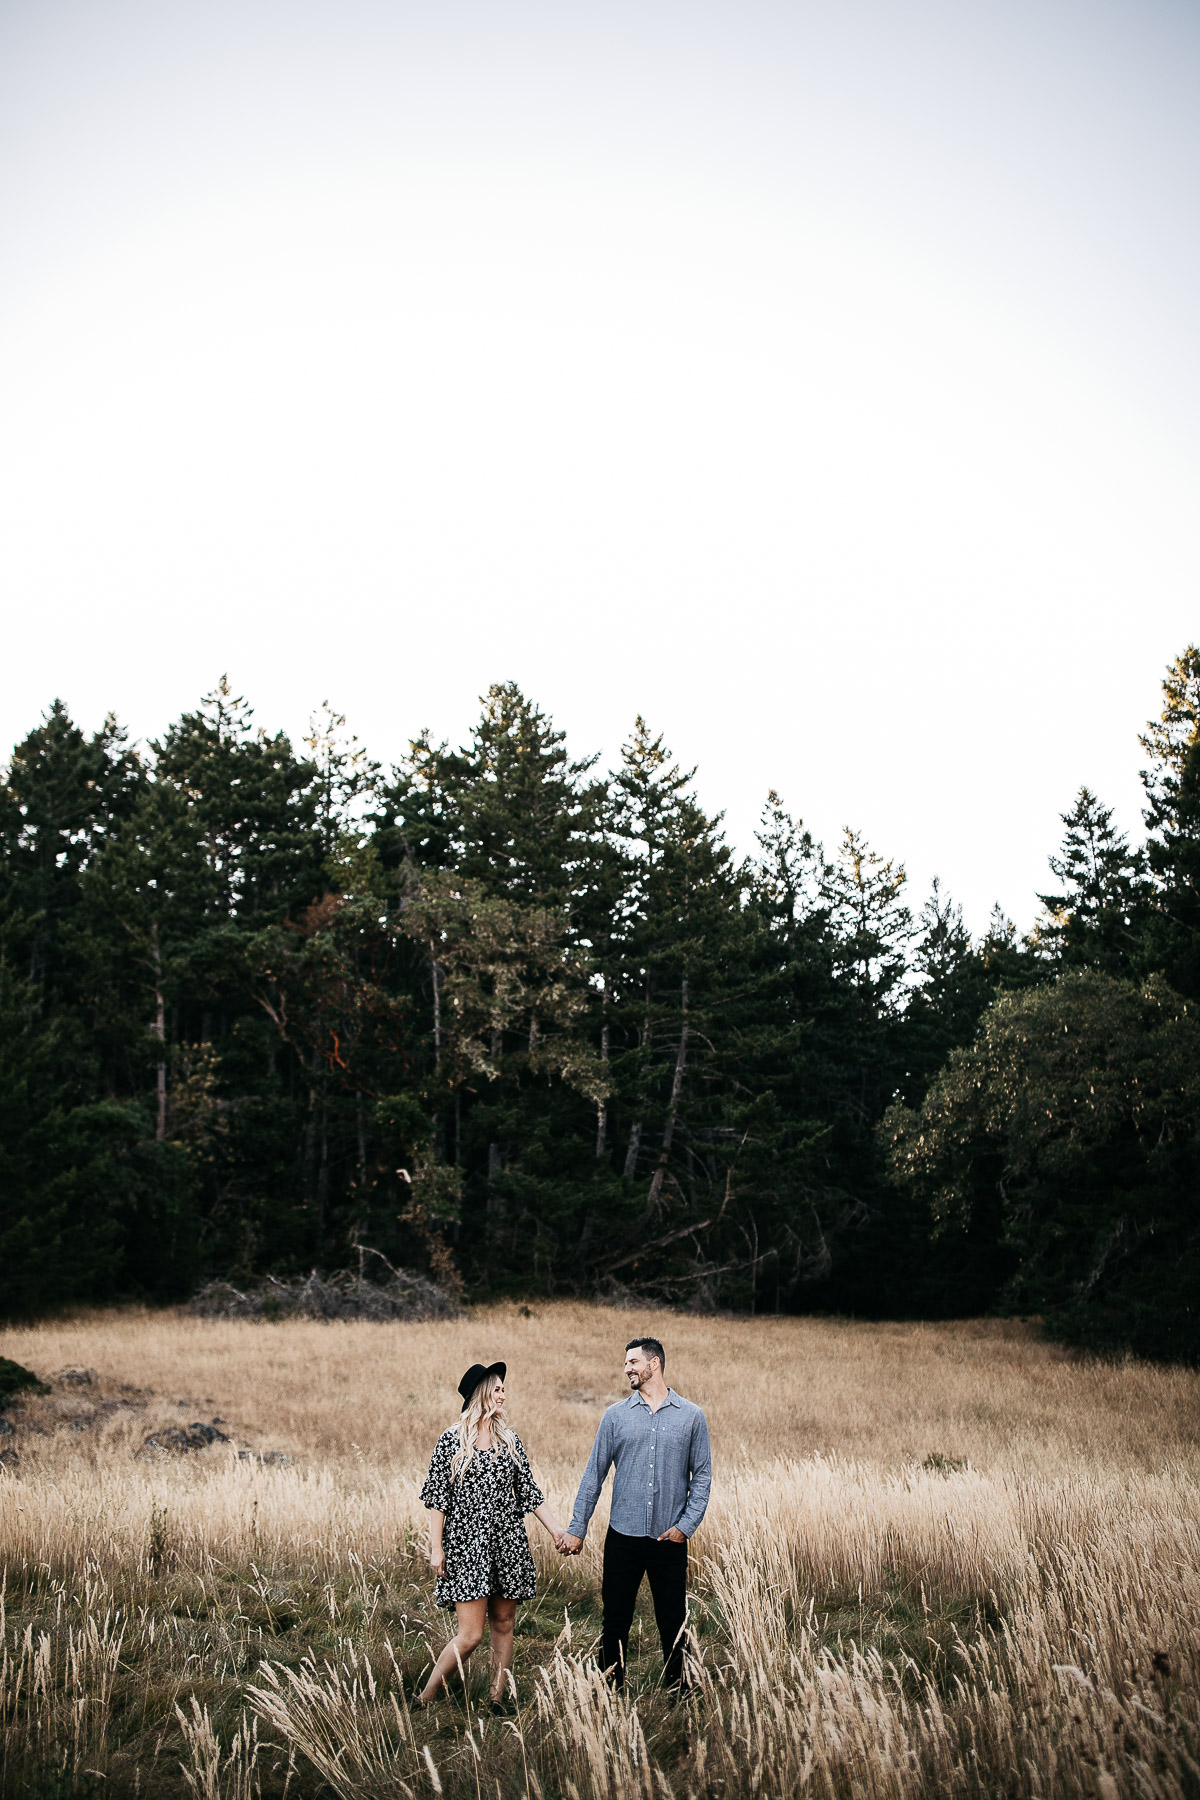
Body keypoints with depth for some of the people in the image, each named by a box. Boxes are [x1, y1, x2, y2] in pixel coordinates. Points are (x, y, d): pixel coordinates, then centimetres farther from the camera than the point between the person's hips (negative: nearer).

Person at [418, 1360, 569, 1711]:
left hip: (507, 1545, 4)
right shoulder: (452, 1441, -4)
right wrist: (436, 1548, -8)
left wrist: (555, 1528, 4)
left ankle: (497, 1701, 18)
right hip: (467, 1546, -4)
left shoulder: (510, 1439, 8)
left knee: (503, 1626, 7)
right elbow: (437, 1497, -3)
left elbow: (529, 1491, 11)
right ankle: (425, 1699, 8)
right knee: (471, 1634, -8)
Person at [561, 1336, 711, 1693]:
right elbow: (594, 1474, 5)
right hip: (623, 1538, 1)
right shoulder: (616, 1415, 4)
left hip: (670, 1539, -1)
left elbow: (702, 1475, 3)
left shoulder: (691, 1417, 1)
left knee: (673, 1622, 7)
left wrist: (686, 1525, -7)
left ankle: (675, 1691, 21)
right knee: (615, 1620, 7)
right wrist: (577, 1528, 2)